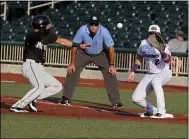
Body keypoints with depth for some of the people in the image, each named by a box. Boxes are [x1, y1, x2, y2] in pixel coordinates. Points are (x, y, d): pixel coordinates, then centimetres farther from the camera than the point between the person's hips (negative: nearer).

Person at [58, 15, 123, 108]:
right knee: (72, 71, -10)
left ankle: (116, 102, -3)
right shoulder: (82, 30, -29)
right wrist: (72, 63, -18)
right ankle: (66, 98, 1)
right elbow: (74, 45, -19)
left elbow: (111, 48, -21)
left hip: (101, 55, 0)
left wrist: (112, 65, -21)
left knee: (110, 74, -11)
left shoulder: (104, 32, -30)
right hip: (84, 54, 1)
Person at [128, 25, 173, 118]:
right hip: (150, 74, 6)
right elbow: (139, 58, 15)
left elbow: (167, 61, -31)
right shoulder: (144, 43, -1)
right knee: (136, 98, -7)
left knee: (155, 81, -42)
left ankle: (161, 112, -38)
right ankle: (152, 111, 21)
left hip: (164, 73, -6)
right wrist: (133, 71, 9)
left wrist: (162, 52, -48)